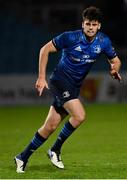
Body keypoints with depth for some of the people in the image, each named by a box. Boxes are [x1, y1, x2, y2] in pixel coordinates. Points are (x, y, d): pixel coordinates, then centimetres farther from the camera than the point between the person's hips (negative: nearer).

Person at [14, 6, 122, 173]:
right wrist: (41, 77, -11)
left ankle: (23, 157, 17)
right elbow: (45, 49, -8)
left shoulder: (103, 41, -3)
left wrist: (115, 69, -14)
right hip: (59, 80, -5)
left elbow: (115, 60, 10)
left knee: (51, 126, 4)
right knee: (79, 116, -23)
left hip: (74, 87, 5)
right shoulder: (70, 37, -17)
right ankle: (55, 150, -3)